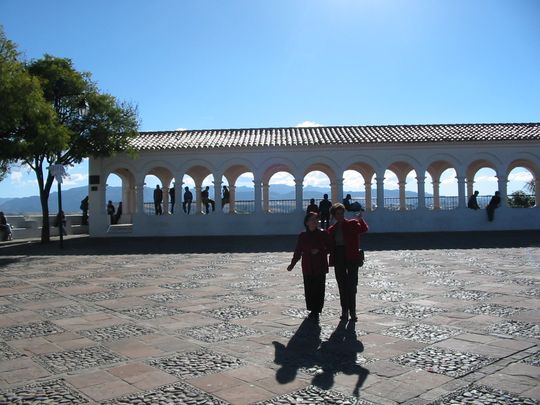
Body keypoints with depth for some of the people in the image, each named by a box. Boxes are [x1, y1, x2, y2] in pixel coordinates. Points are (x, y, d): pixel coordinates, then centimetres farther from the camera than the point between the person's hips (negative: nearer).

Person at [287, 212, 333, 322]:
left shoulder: (323, 234, 0)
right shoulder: (302, 236, 4)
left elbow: (330, 247, 4)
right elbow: (298, 251, 9)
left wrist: (320, 251, -11)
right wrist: (292, 264, 6)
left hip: (320, 267, -1)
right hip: (307, 268, 2)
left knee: (319, 289, -3)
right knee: (309, 290, 3)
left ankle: (316, 311, 4)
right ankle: (312, 310, 18)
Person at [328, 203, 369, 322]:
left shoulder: (352, 224, -2)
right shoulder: (332, 229, 10)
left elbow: (364, 229, -22)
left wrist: (360, 219, -39)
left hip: (351, 258, -4)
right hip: (338, 259, 4)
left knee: (352, 286, -3)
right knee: (342, 286, 8)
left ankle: (352, 311, 4)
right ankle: (344, 311, 16)